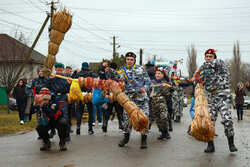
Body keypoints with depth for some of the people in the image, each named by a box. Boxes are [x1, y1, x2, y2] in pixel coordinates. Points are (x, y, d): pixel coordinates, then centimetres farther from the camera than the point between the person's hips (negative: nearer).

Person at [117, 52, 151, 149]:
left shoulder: (141, 69, 9)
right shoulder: (122, 71, 7)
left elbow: (148, 81, 10)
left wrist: (145, 88, -8)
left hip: (142, 97, 0)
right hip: (128, 98, 0)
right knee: (127, 117, 2)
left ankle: (144, 140, 3)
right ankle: (126, 137, 21)